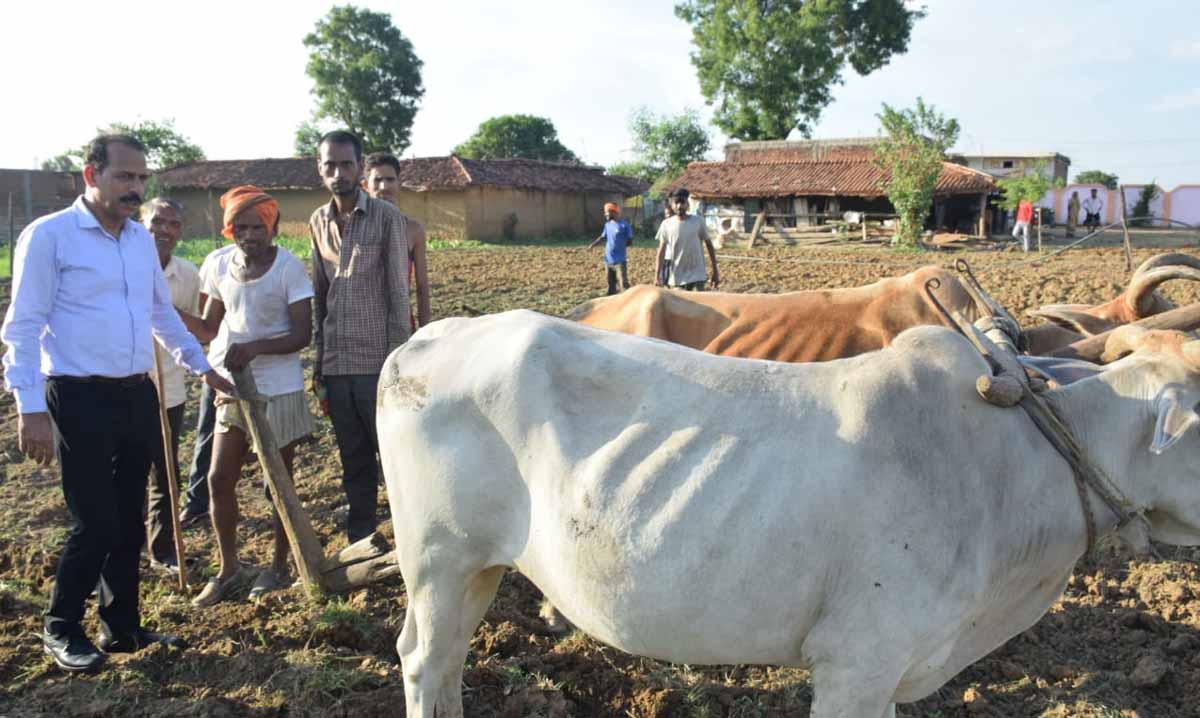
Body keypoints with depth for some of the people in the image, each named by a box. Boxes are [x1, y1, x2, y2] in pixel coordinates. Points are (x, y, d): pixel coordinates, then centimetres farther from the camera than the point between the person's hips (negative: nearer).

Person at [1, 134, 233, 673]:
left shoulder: (141, 238, 10)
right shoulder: (49, 235, -9)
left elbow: (163, 313, 22)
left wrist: (202, 367, 22)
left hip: (138, 395, 6)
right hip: (80, 398, -6)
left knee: (129, 521, 12)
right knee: (95, 524, -3)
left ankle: (123, 627, 26)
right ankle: (60, 629, 19)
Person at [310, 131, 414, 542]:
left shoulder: (387, 218, -5)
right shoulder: (318, 222, 10)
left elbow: (398, 293, -7)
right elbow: (320, 293, 14)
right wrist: (319, 361, 12)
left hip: (376, 363, -5)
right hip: (337, 365, 5)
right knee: (353, 462, 13)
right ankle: (360, 542, 24)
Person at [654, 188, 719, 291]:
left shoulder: (698, 221, -3)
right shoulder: (666, 224, -2)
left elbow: (709, 245, 4)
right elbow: (661, 251, -1)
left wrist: (715, 271, 4)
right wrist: (657, 276, -8)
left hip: (697, 274, -1)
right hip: (677, 276, 1)